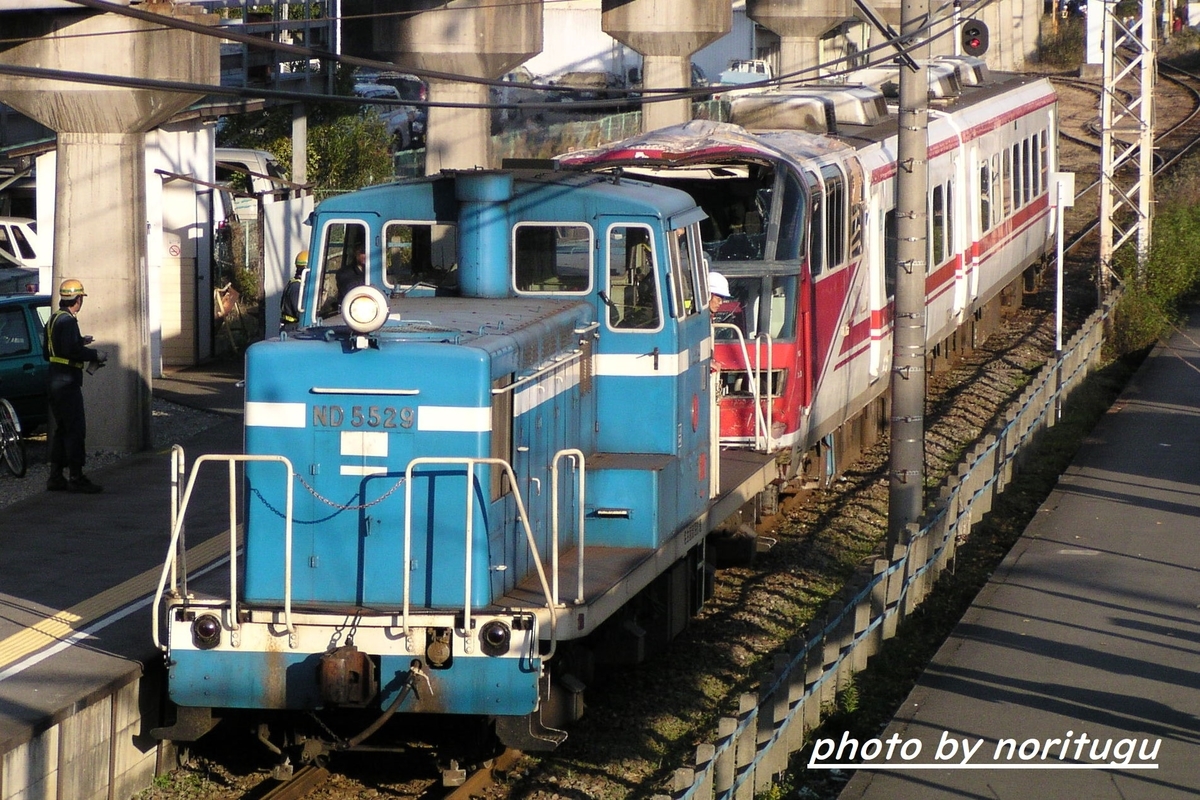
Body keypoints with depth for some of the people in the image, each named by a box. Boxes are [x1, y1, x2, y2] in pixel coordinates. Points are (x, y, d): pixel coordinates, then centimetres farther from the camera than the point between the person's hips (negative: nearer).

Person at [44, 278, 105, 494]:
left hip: (56, 382, 10)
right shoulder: (67, 321, -16)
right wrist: (96, 355, -12)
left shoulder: (54, 320, 15)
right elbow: (72, 351, -25)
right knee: (75, 430, -8)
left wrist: (80, 342, 27)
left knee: (61, 430, 14)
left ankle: (56, 477, 15)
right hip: (67, 382, -10)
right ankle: (76, 478, -9)